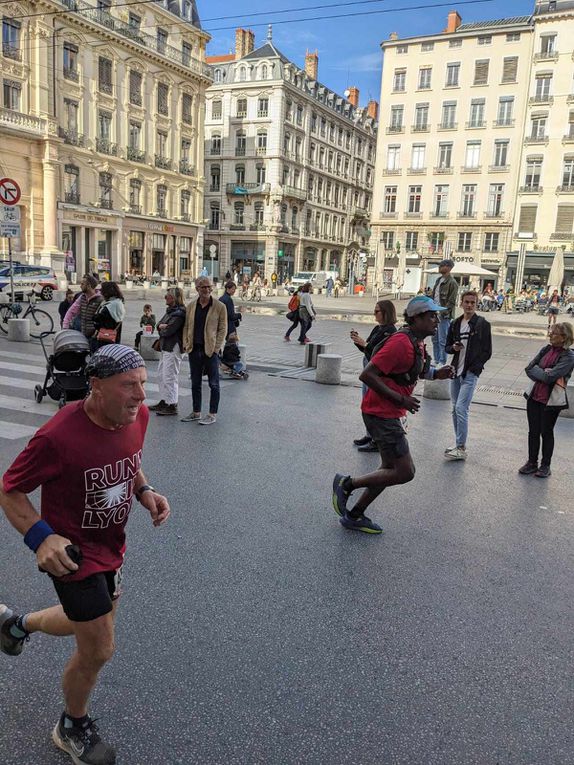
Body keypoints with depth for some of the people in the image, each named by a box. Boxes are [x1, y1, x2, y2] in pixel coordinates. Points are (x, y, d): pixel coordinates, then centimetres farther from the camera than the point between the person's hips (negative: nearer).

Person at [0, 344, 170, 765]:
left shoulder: (138, 415, -12)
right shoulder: (59, 437, -32)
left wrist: (145, 491, -10)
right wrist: (42, 538, -31)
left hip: (112, 546, 7)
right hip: (73, 552, -7)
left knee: (94, 623, 28)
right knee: (99, 650, 4)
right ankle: (73, 728, 37)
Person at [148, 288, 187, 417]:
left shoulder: (179, 313, -15)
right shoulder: (170, 311, 16)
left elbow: (169, 330, -20)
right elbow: (159, 325, 13)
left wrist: (162, 328, 1)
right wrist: (163, 326, -10)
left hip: (173, 348, -10)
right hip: (165, 347, 10)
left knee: (170, 377, -7)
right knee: (161, 375, 16)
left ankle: (172, 406, -1)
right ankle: (163, 402, 26)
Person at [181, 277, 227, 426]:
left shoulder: (220, 307, -3)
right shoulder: (191, 306, 9)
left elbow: (222, 329, -3)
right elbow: (186, 327, 13)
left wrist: (216, 348, -11)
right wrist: (186, 344, 2)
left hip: (210, 350, -4)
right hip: (194, 350, 5)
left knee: (213, 384, 2)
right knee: (195, 383, 12)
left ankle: (212, 415, 10)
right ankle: (196, 412, 24)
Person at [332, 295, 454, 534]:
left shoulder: (416, 343, 11)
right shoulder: (401, 343, -21)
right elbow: (367, 375, -24)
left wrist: (436, 374, 7)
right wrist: (401, 400, -22)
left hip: (390, 414, 11)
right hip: (382, 414, -11)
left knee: (391, 468, 17)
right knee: (405, 472, -7)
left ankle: (354, 516, 27)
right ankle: (347, 483, 5)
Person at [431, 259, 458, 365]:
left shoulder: (452, 282, -11)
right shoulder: (439, 280, 15)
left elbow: (451, 302, -15)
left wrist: (442, 312, -21)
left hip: (444, 316, -8)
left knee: (442, 341, -3)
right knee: (435, 339, 14)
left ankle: (442, 363, 5)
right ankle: (436, 361, 25)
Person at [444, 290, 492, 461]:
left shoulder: (483, 324, -4)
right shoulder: (455, 324, 10)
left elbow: (487, 352, -4)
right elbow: (447, 347, 18)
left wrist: (473, 369, -10)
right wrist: (453, 347, -6)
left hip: (470, 373, -6)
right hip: (456, 372, 6)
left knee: (461, 408, -13)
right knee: (455, 409, 10)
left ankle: (461, 449, -7)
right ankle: (459, 444, 21)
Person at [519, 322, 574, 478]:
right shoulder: (546, 349, 4)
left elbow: (549, 377, -24)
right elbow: (529, 369, 2)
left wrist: (537, 370, -8)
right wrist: (543, 373, -12)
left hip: (551, 401, -5)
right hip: (534, 397, 5)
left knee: (546, 432, 8)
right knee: (533, 431, 12)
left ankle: (545, 465, 25)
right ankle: (532, 463, 26)